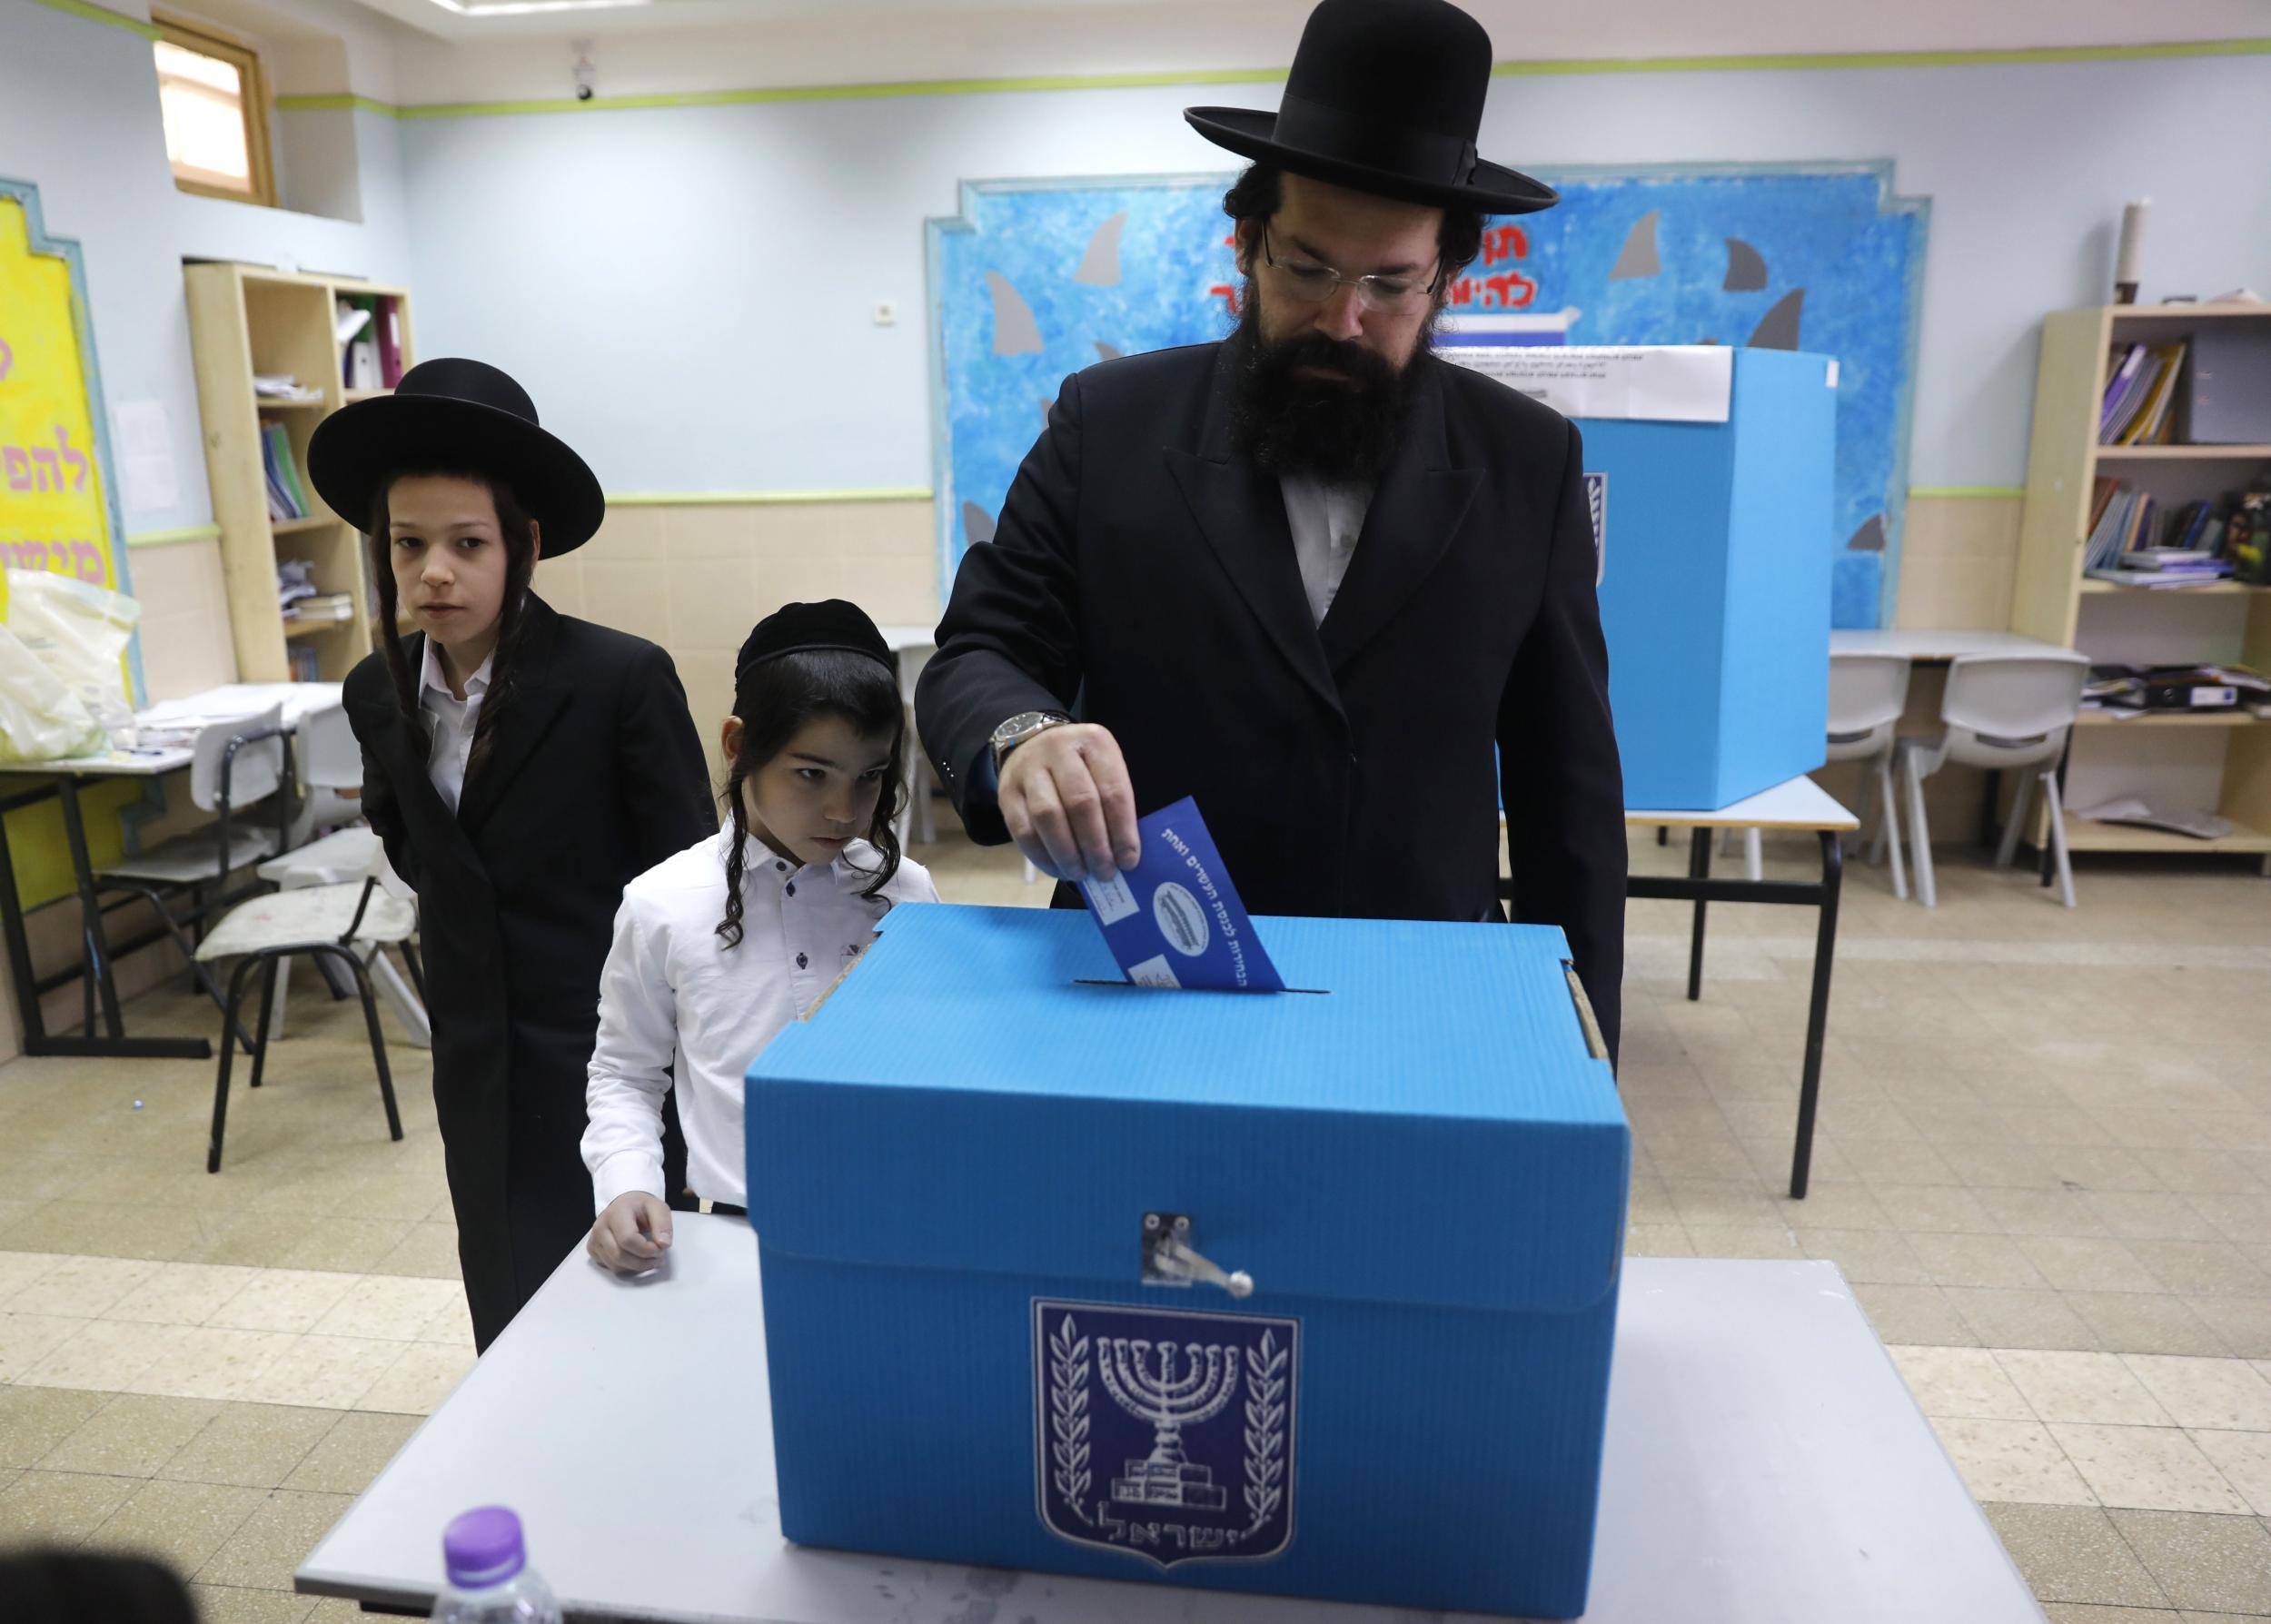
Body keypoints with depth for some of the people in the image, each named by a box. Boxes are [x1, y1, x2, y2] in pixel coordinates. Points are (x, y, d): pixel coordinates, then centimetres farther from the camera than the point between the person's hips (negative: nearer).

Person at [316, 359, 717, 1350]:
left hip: (607, 1054, -5)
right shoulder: (376, 692, 0)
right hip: (479, 1068, 5)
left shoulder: (623, 678, -18)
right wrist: (462, 917, 9)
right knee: (512, 1315, 18)